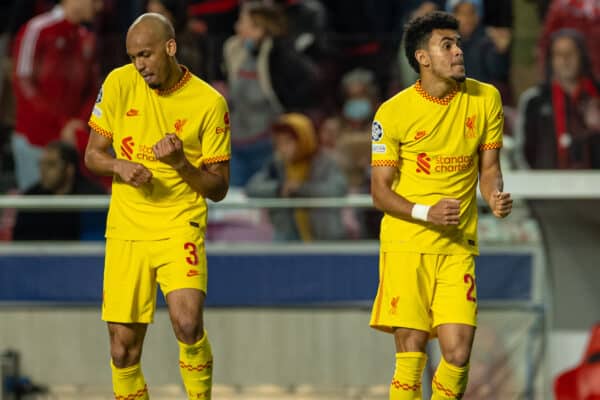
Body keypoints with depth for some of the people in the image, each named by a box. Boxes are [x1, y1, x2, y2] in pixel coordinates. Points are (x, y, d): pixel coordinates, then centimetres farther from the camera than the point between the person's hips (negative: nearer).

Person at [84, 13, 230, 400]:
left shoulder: (209, 103, -6)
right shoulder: (119, 84, 1)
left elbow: (219, 187, -1)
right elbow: (93, 153, 9)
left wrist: (181, 164, -19)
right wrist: (120, 166, -12)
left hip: (180, 227, -3)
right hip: (126, 231, 3)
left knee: (188, 324, -24)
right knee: (124, 349, 2)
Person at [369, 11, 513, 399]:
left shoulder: (486, 98, 4)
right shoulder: (393, 112, -5)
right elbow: (380, 191, -1)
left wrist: (496, 196, -10)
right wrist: (426, 213, -18)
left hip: (459, 247, 2)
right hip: (406, 244, -2)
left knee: (457, 354, -7)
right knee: (411, 351, -6)